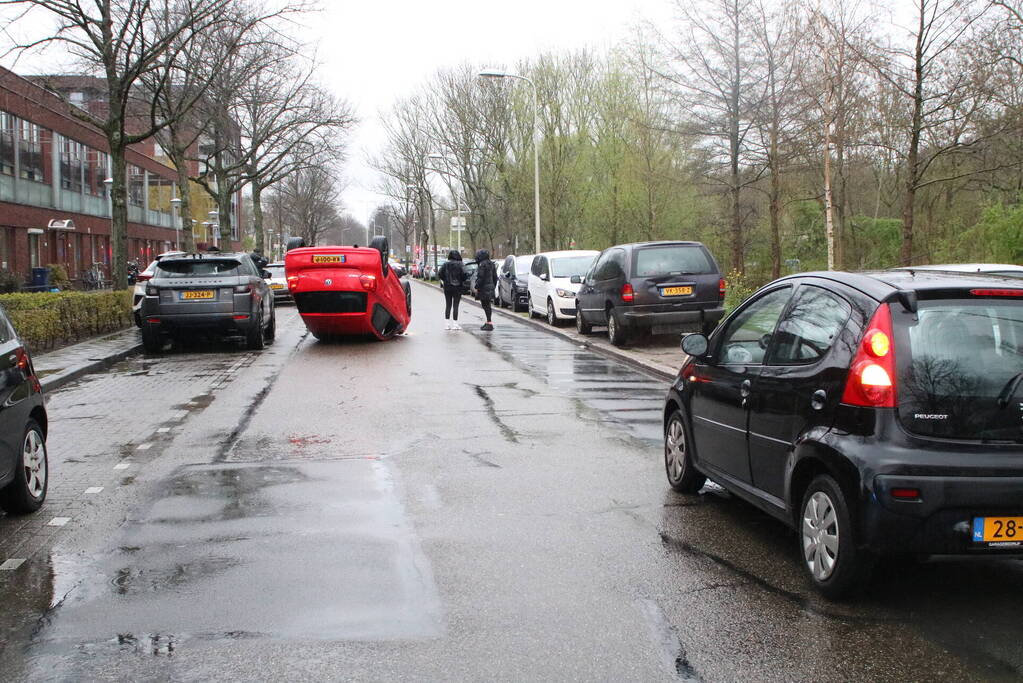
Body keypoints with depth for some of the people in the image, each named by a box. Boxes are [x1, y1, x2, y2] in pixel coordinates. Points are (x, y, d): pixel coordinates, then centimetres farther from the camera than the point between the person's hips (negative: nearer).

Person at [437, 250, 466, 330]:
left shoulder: (445, 265, 0)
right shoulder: (460, 265, -7)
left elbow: (439, 275, -6)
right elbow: (464, 275, -18)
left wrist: (443, 281, 9)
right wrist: (463, 282, 0)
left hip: (447, 287, 3)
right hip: (457, 287, -3)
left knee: (448, 305, 11)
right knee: (455, 305, 1)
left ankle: (447, 323, 9)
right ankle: (455, 324, -1)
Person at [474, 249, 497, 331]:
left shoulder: (482, 264, -13)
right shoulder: (491, 264, 14)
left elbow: (480, 277, -18)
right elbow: (495, 277, 18)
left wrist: (477, 287, -13)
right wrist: (493, 287, 24)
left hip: (484, 288, -9)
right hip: (490, 287, 9)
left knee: (485, 305, -8)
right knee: (488, 305, 15)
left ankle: (489, 323, -11)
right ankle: (488, 322, 21)